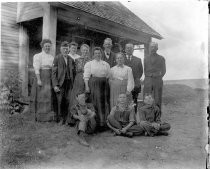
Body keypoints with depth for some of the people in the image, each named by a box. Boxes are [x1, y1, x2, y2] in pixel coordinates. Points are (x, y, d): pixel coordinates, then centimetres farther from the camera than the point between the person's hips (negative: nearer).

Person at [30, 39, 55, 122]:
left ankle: (49, 116, 12)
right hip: (41, 77, -5)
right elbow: (36, 68, -8)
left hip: (50, 78, 5)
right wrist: (38, 79, -17)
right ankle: (39, 116, 6)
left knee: (50, 96, 4)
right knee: (41, 96, -3)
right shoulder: (37, 56, 0)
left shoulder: (52, 57, 14)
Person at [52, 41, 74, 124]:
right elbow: (54, 73, -6)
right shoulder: (57, 58, -1)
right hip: (60, 83, -4)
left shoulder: (70, 59, 14)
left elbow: (71, 71, 14)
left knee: (67, 101, 2)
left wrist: (72, 83, 4)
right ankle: (60, 118, 11)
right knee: (60, 101, -1)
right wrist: (55, 85, -13)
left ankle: (65, 118, 13)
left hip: (69, 83, 4)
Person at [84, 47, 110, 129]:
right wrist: (87, 86, -10)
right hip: (94, 84, -3)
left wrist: (109, 85, 5)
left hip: (104, 84, 3)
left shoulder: (106, 64, 17)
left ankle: (104, 122, 9)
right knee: (96, 103, -5)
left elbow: (109, 75, 14)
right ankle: (97, 123, 1)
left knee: (105, 103, 1)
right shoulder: (89, 64, 7)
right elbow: (86, 76, 0)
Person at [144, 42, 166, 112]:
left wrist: (159, 77, -1)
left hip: (157, 81, -1)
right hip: (148, 81, 1)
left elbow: (163, 70, 8)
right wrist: (148, 77, 5)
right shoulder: (146, 59, 14)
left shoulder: (161, 58, 8)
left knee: (157, 100, -1)